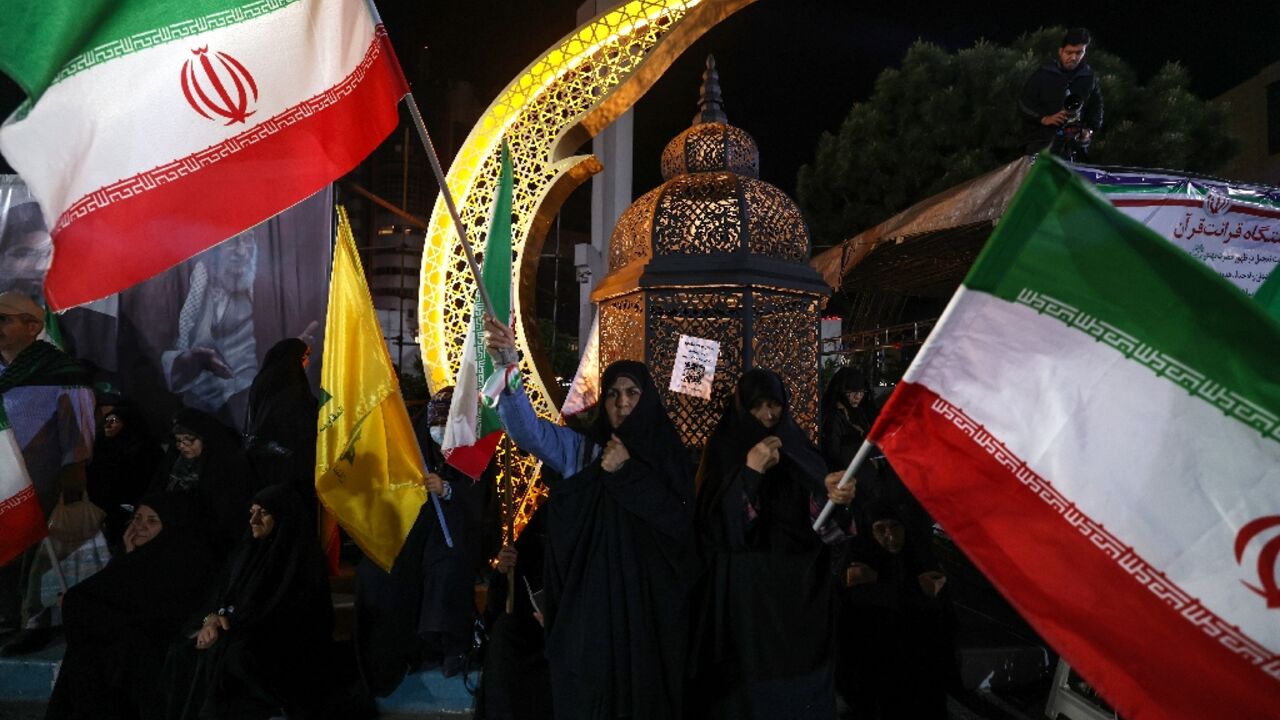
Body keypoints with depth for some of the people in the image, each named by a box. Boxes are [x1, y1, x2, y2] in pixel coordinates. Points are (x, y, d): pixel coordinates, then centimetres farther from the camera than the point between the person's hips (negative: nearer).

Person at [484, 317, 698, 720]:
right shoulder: (581, 449, 2)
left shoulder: (667, 456, 3)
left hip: (648, 606, 0)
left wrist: (627, 473, -14)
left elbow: (680, 526, -9)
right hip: (590, 606, 0)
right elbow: (527, 428, -15)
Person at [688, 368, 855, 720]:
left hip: (797, 584, 3)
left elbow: (823, 518, -3)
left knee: (796, 674, 8)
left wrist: (835, 494, -25)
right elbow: (714, 521, -14)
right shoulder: (723, 449, -2)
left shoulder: (798, 445, 6)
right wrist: (750, 471, -25)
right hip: (743, 588, -3)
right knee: (747, 677, 0)